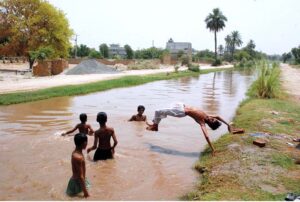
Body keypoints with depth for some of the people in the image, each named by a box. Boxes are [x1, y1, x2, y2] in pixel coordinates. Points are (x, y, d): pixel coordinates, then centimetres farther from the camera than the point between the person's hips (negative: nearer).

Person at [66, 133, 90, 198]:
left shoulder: (75, 152, 1)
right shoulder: (78, 157, -29)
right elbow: (80, 176, -26)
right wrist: (85, 191, -20)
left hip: (77, 179, 9)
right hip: (78, 182, -9)